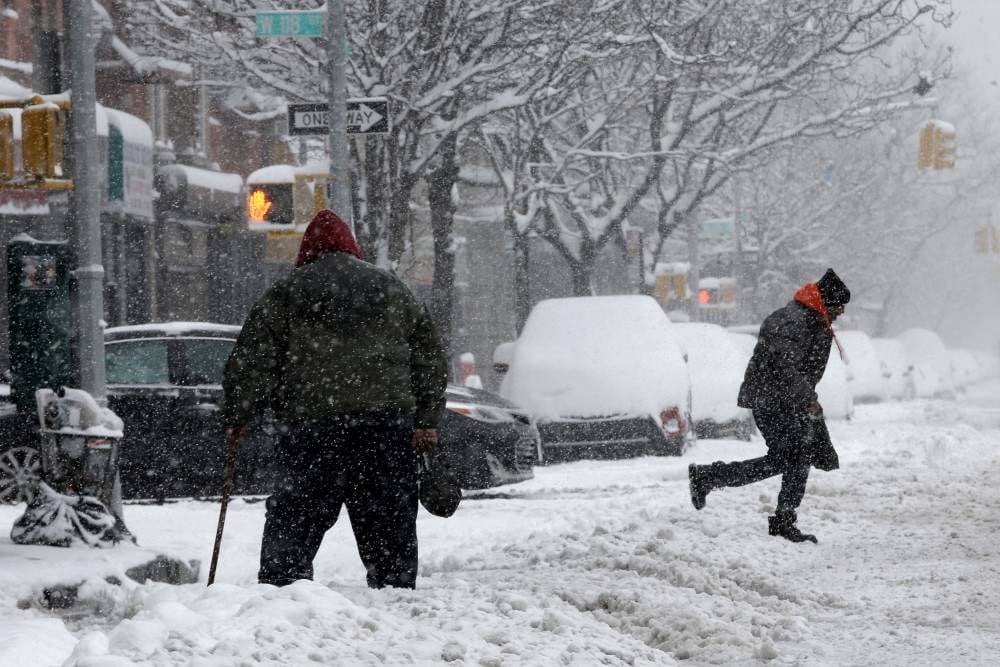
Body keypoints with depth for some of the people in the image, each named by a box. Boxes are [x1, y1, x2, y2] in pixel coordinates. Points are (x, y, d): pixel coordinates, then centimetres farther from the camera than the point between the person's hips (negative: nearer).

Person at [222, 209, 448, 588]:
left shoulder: (286, 294, 6)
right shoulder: (392, 290, 16)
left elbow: (252, 362, 2)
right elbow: (430, 362, 19)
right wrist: (426, 421, 24)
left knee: (292, 525, 2)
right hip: (387, 425, 2)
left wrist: (236, 418, 12)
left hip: (310, 426, -2)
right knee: (389, 526, 9)